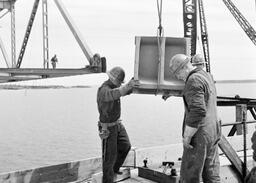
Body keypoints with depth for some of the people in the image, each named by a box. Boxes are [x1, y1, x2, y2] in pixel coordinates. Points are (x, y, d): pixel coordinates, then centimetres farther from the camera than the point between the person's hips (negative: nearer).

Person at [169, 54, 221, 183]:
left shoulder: (193, 81, -17)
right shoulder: (207, 76, 14)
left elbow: (198, 111, -26)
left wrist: (186, 137, -20)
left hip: (199, 135, -9)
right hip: (213, 133, 9)